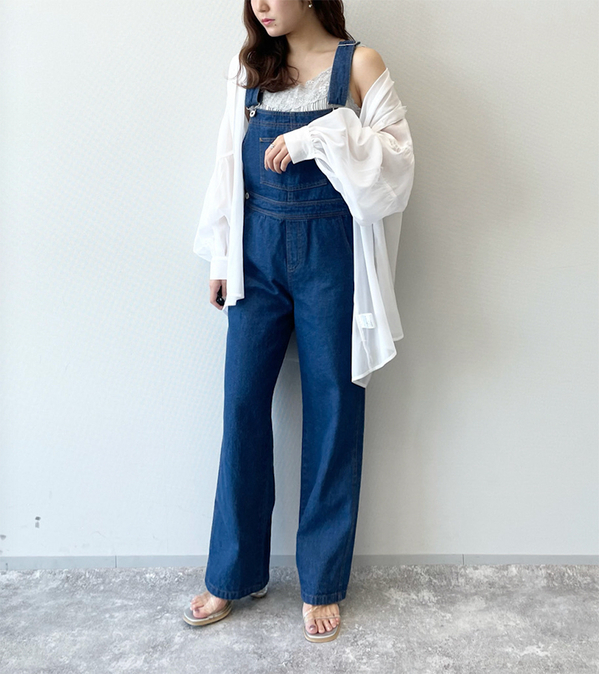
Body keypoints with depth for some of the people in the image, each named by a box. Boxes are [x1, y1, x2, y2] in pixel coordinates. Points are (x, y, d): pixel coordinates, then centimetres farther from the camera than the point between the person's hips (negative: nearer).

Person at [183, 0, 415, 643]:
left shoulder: (358, 64, 2)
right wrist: (222, 260, 11)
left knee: (332, 407, 3)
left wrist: (320, 137, -19)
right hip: (259, 251, 4)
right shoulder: (252, 65, 12)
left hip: (330, 252, -3)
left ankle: (322, 582, 20)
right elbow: (230, 164, 13)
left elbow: (395, 160, -6)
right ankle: (234, 572, 22)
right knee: (242, 403, 3)